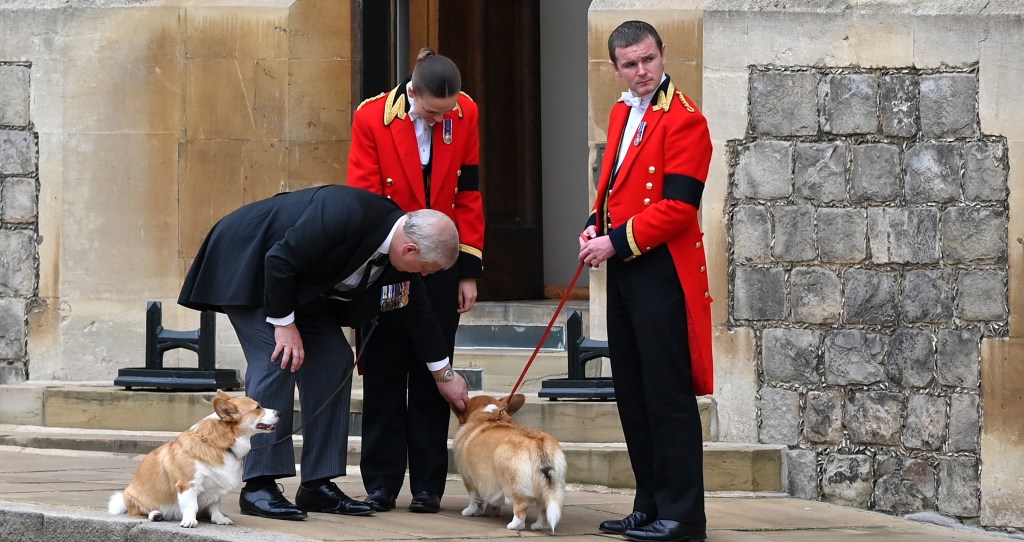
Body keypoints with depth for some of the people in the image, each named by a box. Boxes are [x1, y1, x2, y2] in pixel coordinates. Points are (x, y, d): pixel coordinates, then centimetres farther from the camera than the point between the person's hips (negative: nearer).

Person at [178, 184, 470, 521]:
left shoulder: (400, 246, -8)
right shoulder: (346, 213, -35)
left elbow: (415, 310, 7)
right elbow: (279, 261, -30)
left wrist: (444, 374, 15)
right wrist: (284, 323, -22)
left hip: (299, 281, 9)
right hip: (248, 264, -9)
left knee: (333, 360, 1)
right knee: (278, 360, -19)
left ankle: (318, 484, 4)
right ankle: (258, 487, -16)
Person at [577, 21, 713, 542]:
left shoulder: (684, 120, -12)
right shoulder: (622, 113, 15)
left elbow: (677, 207, -18)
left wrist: (616, 242, -16)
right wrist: (596, 225, 5)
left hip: (663, 272, -9)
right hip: (623, 270, 9)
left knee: (667, 396, -5)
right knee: (632, 394, 12)